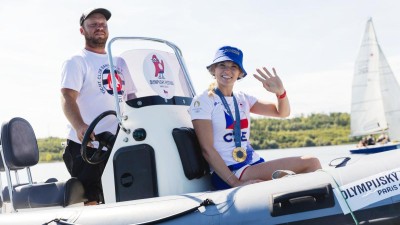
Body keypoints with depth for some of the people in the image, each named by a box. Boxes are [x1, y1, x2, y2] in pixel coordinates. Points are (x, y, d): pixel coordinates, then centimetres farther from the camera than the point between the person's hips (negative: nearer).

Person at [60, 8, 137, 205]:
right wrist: (79, 126, -35)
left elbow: (132, 98, 24)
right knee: (90, 202, -10)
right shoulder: (77, 62, -1)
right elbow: (67, 98, -16)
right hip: (86, 146, -6)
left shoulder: (120, 63, 18)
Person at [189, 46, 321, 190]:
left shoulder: (242, 99, 16)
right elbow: (207, 149, -12)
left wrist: (280, 92, -9)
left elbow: (282, 112, 15)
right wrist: (235, 183, -21)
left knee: (312, 163, -13)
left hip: (255, 165, 7)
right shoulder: (202, 101, -3)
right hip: (227, 176, -7)